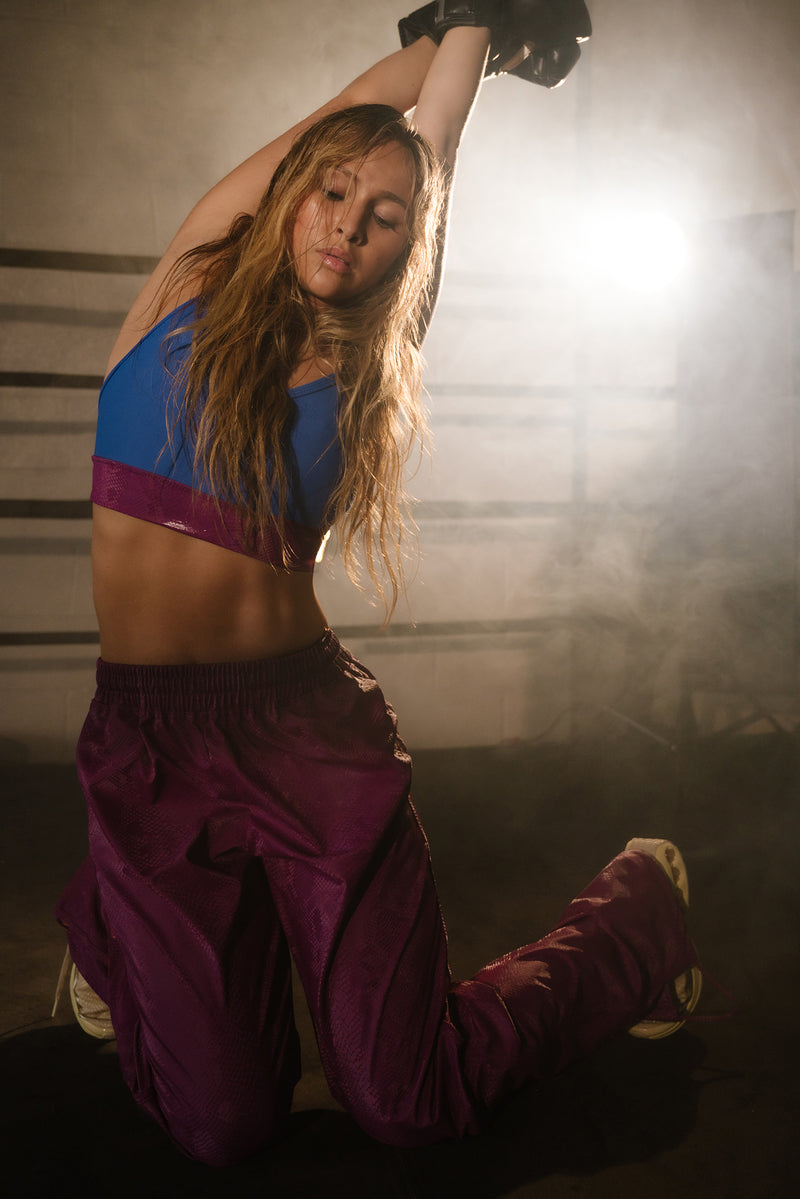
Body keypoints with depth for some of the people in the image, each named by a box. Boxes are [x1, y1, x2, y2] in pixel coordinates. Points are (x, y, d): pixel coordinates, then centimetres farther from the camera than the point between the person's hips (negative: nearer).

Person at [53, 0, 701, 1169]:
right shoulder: (191, 282, 4)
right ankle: (111, 925, 30)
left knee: (408, 1104, 1)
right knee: (225, 1128, -1)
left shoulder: (366, 365, 4)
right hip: (149, 739, 1)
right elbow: (360, 107, 10)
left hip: (311, 730, 0)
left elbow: (427, 137, 6)